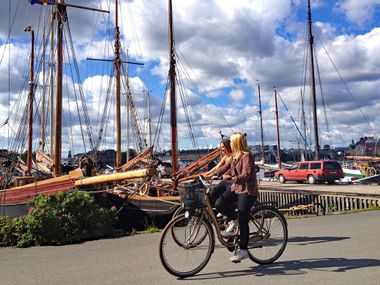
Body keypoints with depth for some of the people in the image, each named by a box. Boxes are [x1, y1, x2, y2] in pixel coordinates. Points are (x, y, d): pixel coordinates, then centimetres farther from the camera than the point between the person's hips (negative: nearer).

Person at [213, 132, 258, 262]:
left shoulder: (247, 156, -16)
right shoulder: (235, 156, 10)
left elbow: (245, 175, -27)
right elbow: (225, 167, 18)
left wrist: (230, 178, -41)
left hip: (247, 190, -8)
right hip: (235, 188, 8)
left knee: (242, 220, -5)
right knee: (219, 204, -12)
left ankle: (243, 250, 7)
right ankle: (234, 218, 16)